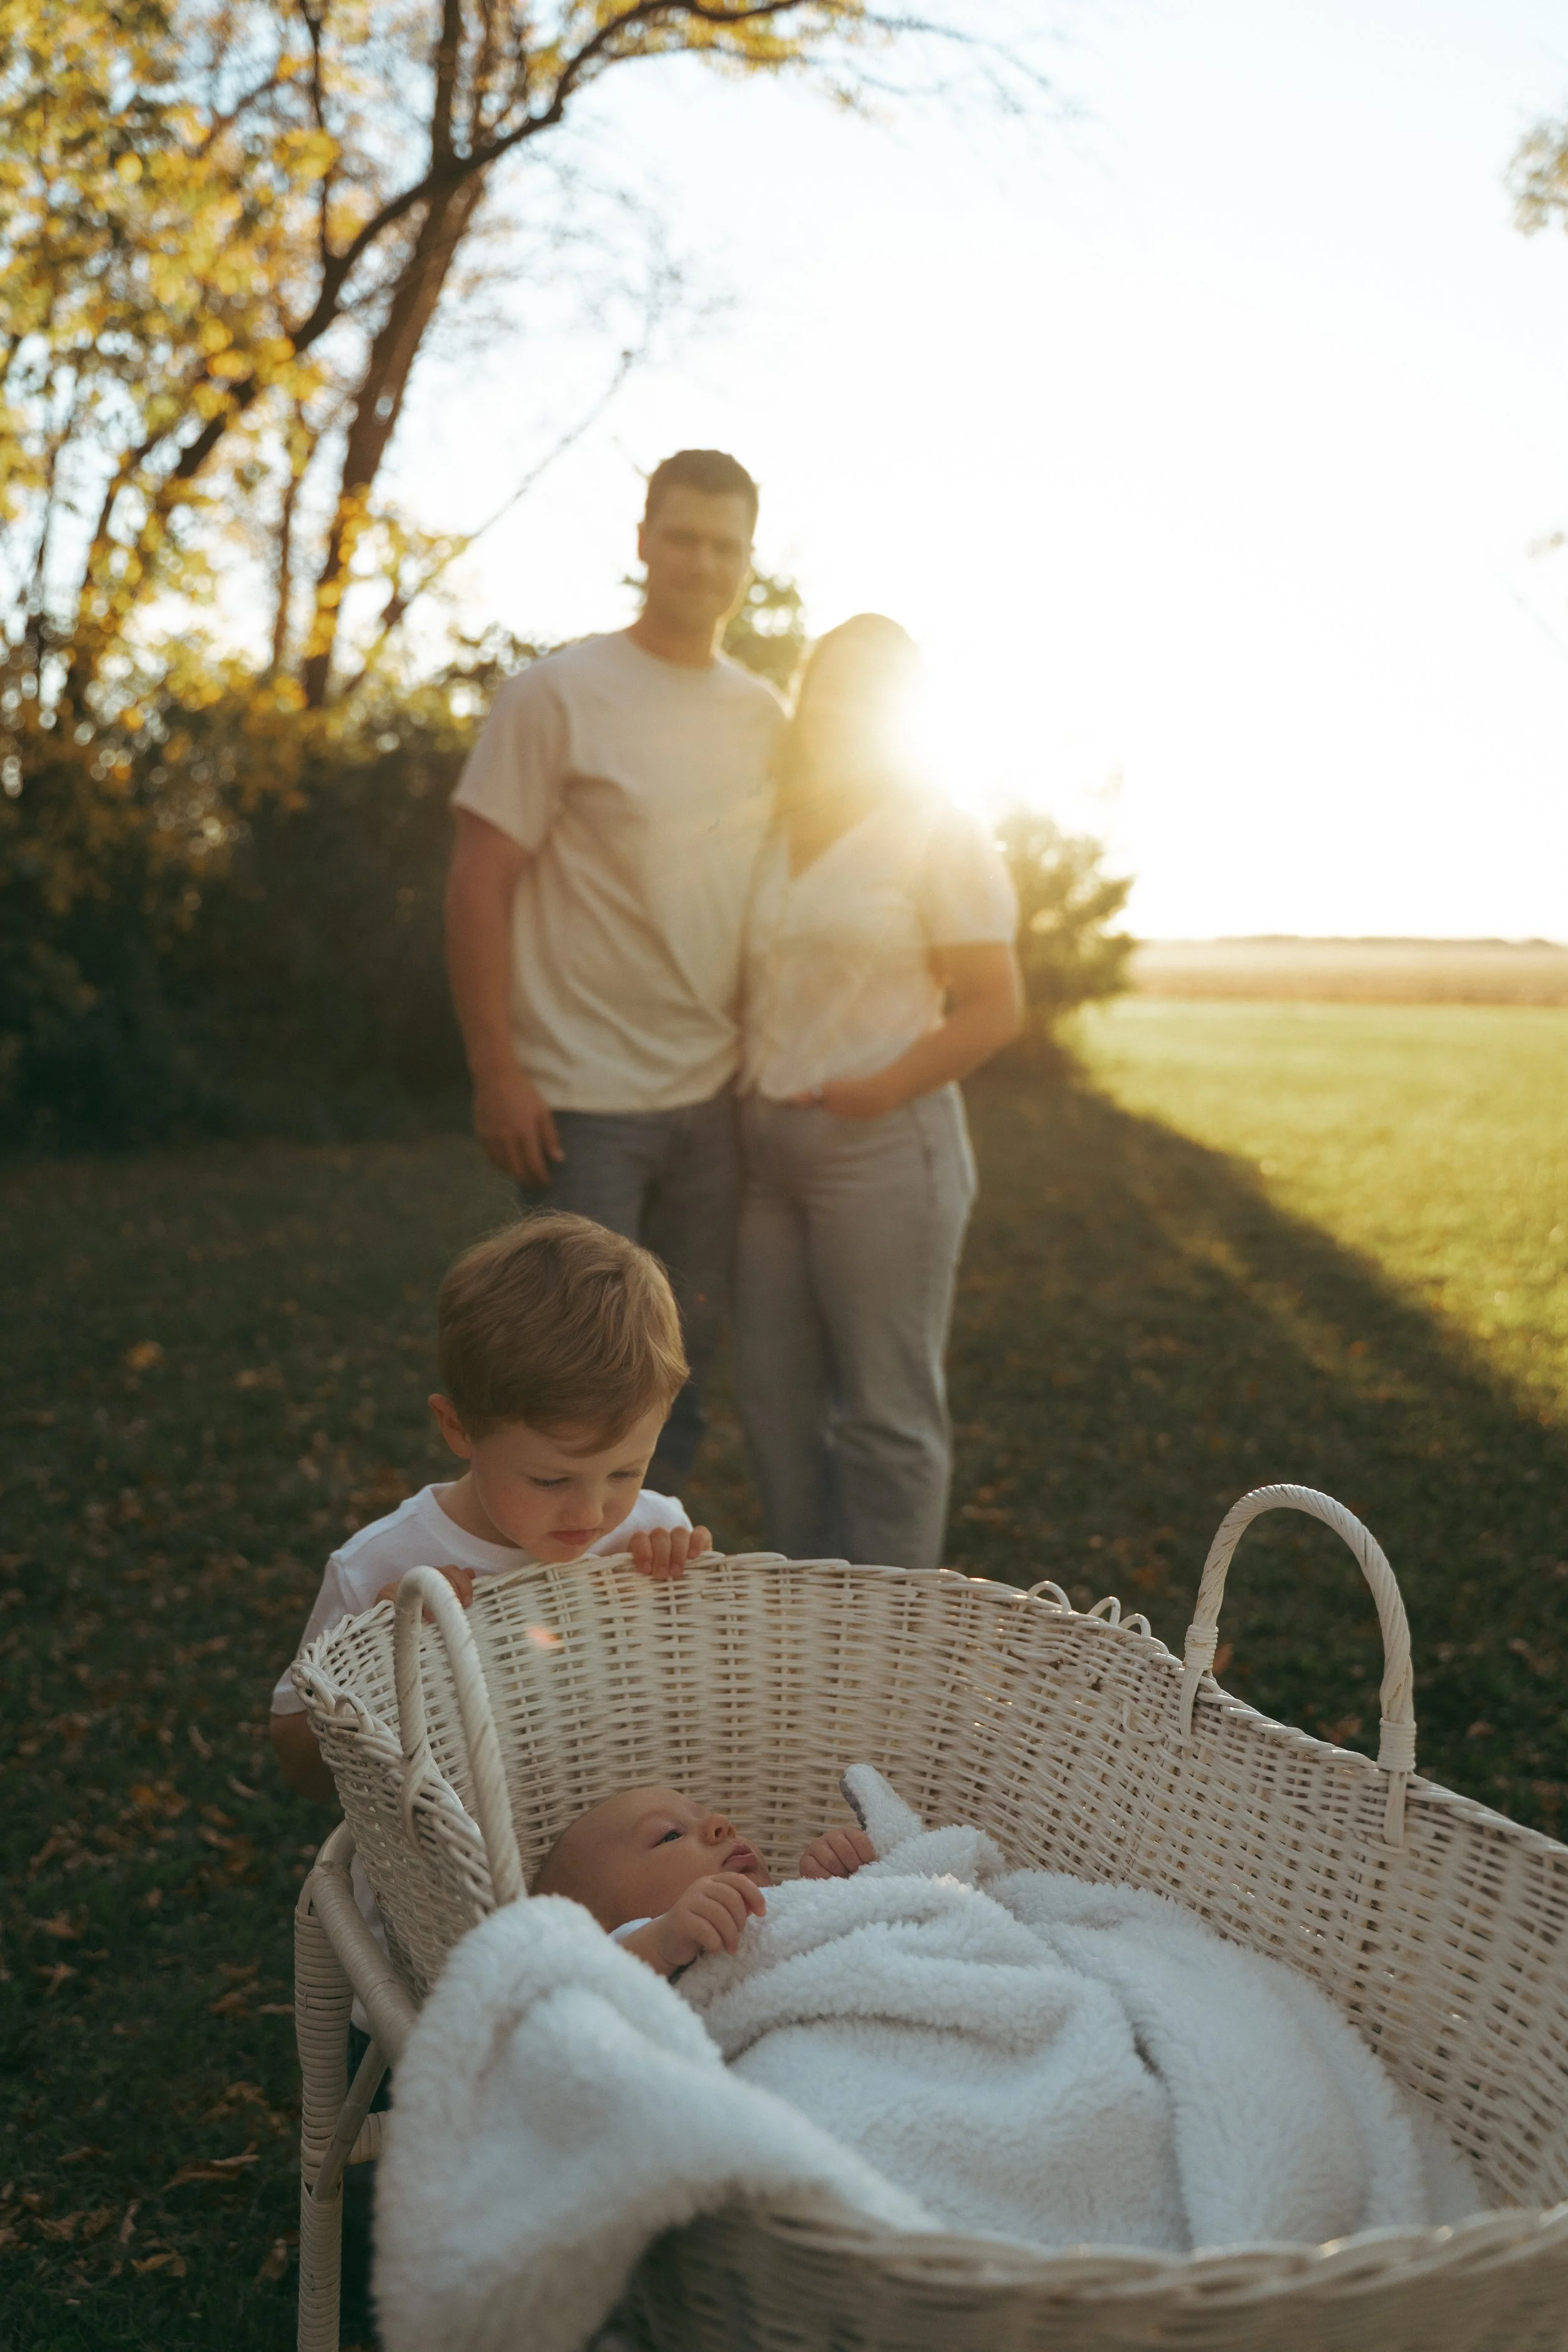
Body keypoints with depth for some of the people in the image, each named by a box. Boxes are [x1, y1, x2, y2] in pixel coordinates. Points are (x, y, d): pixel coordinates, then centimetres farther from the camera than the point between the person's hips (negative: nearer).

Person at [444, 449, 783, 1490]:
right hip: (585, 1103, -5)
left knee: (687, 1363, 13)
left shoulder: (764, 716, 10)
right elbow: (478, 885, -8)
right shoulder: (558, 695, -7)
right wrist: (497, 1072, -13)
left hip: (713, 1098, 6)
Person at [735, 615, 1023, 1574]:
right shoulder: (773, 832, 12)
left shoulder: (940, 835, -3)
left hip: (884, 1145, -6)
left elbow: (994, 1007, -7)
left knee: (885, 1408, -1)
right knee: (776, 1392, 10)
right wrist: (743, 1104, 3)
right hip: (768, 1144, 6)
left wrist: (875, 1092, -17)